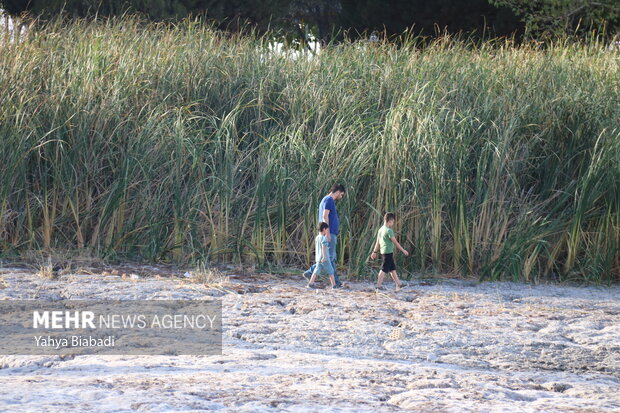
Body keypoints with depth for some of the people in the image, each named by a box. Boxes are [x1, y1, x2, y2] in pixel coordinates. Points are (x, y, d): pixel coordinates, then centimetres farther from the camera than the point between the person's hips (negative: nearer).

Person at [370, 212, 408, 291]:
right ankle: (378, 286, -7)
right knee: (384, 269, -7)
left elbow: (378, 242, 16)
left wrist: (374, 252, 21)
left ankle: (398, 284, 22)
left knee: (392, 268, 15)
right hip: (388, 252, -9)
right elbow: (395, 242, -14)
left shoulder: (381, 229, 10)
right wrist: (403, 250, -6)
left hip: (384, 251, 9)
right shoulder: (389, 230, -16)